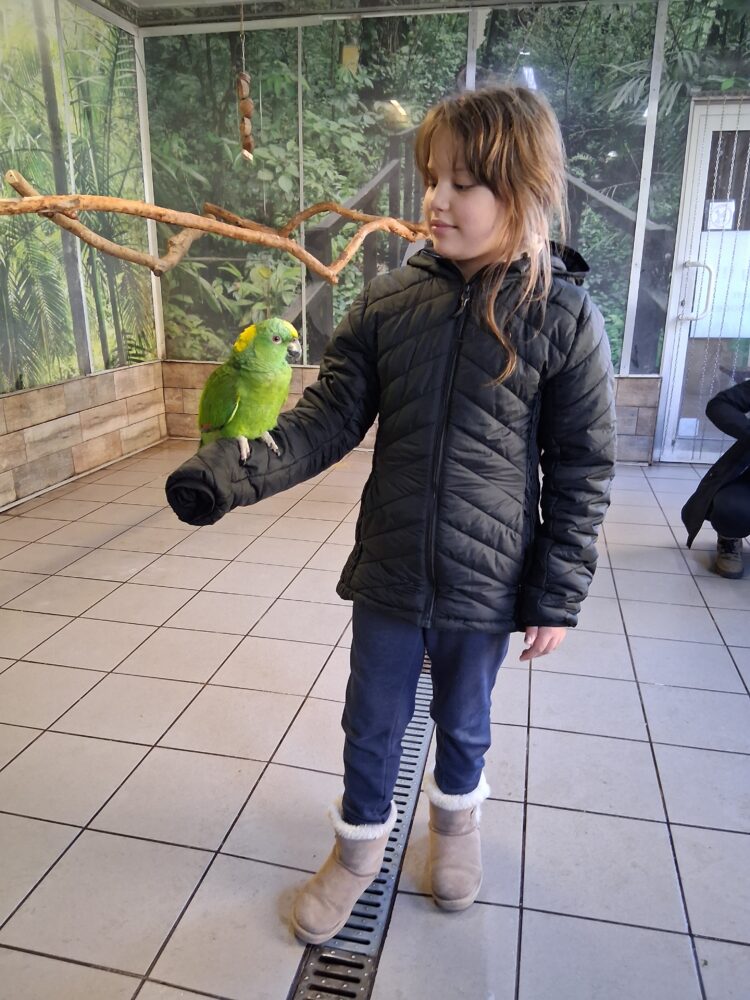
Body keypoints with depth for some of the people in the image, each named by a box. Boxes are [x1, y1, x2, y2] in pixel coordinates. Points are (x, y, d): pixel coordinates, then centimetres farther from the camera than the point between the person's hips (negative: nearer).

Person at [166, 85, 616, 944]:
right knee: (372, 724, 19)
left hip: (487, 585, -1)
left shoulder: (564, 318, -11)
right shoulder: (389, 300, -4)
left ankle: (456, 817, 55)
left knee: (462, 722, 23)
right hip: (388, 575, 2)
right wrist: (239, 469, -23)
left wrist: (558, 596, -6)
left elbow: (582, 472, -7)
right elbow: (330, 416, -7)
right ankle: (360, 845, 47)